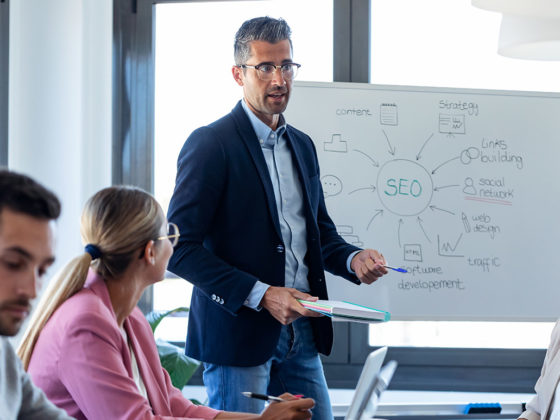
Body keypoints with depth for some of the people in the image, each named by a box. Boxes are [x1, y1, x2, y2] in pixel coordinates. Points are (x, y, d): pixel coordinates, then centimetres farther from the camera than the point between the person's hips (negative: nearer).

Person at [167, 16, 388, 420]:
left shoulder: (302, 144, 14)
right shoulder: (211, 144, -10)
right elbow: (181, 249, -15)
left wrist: (353, 258, 1)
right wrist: (260, 295, -21)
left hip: (301, 333, 7)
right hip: (239, 331, -7)